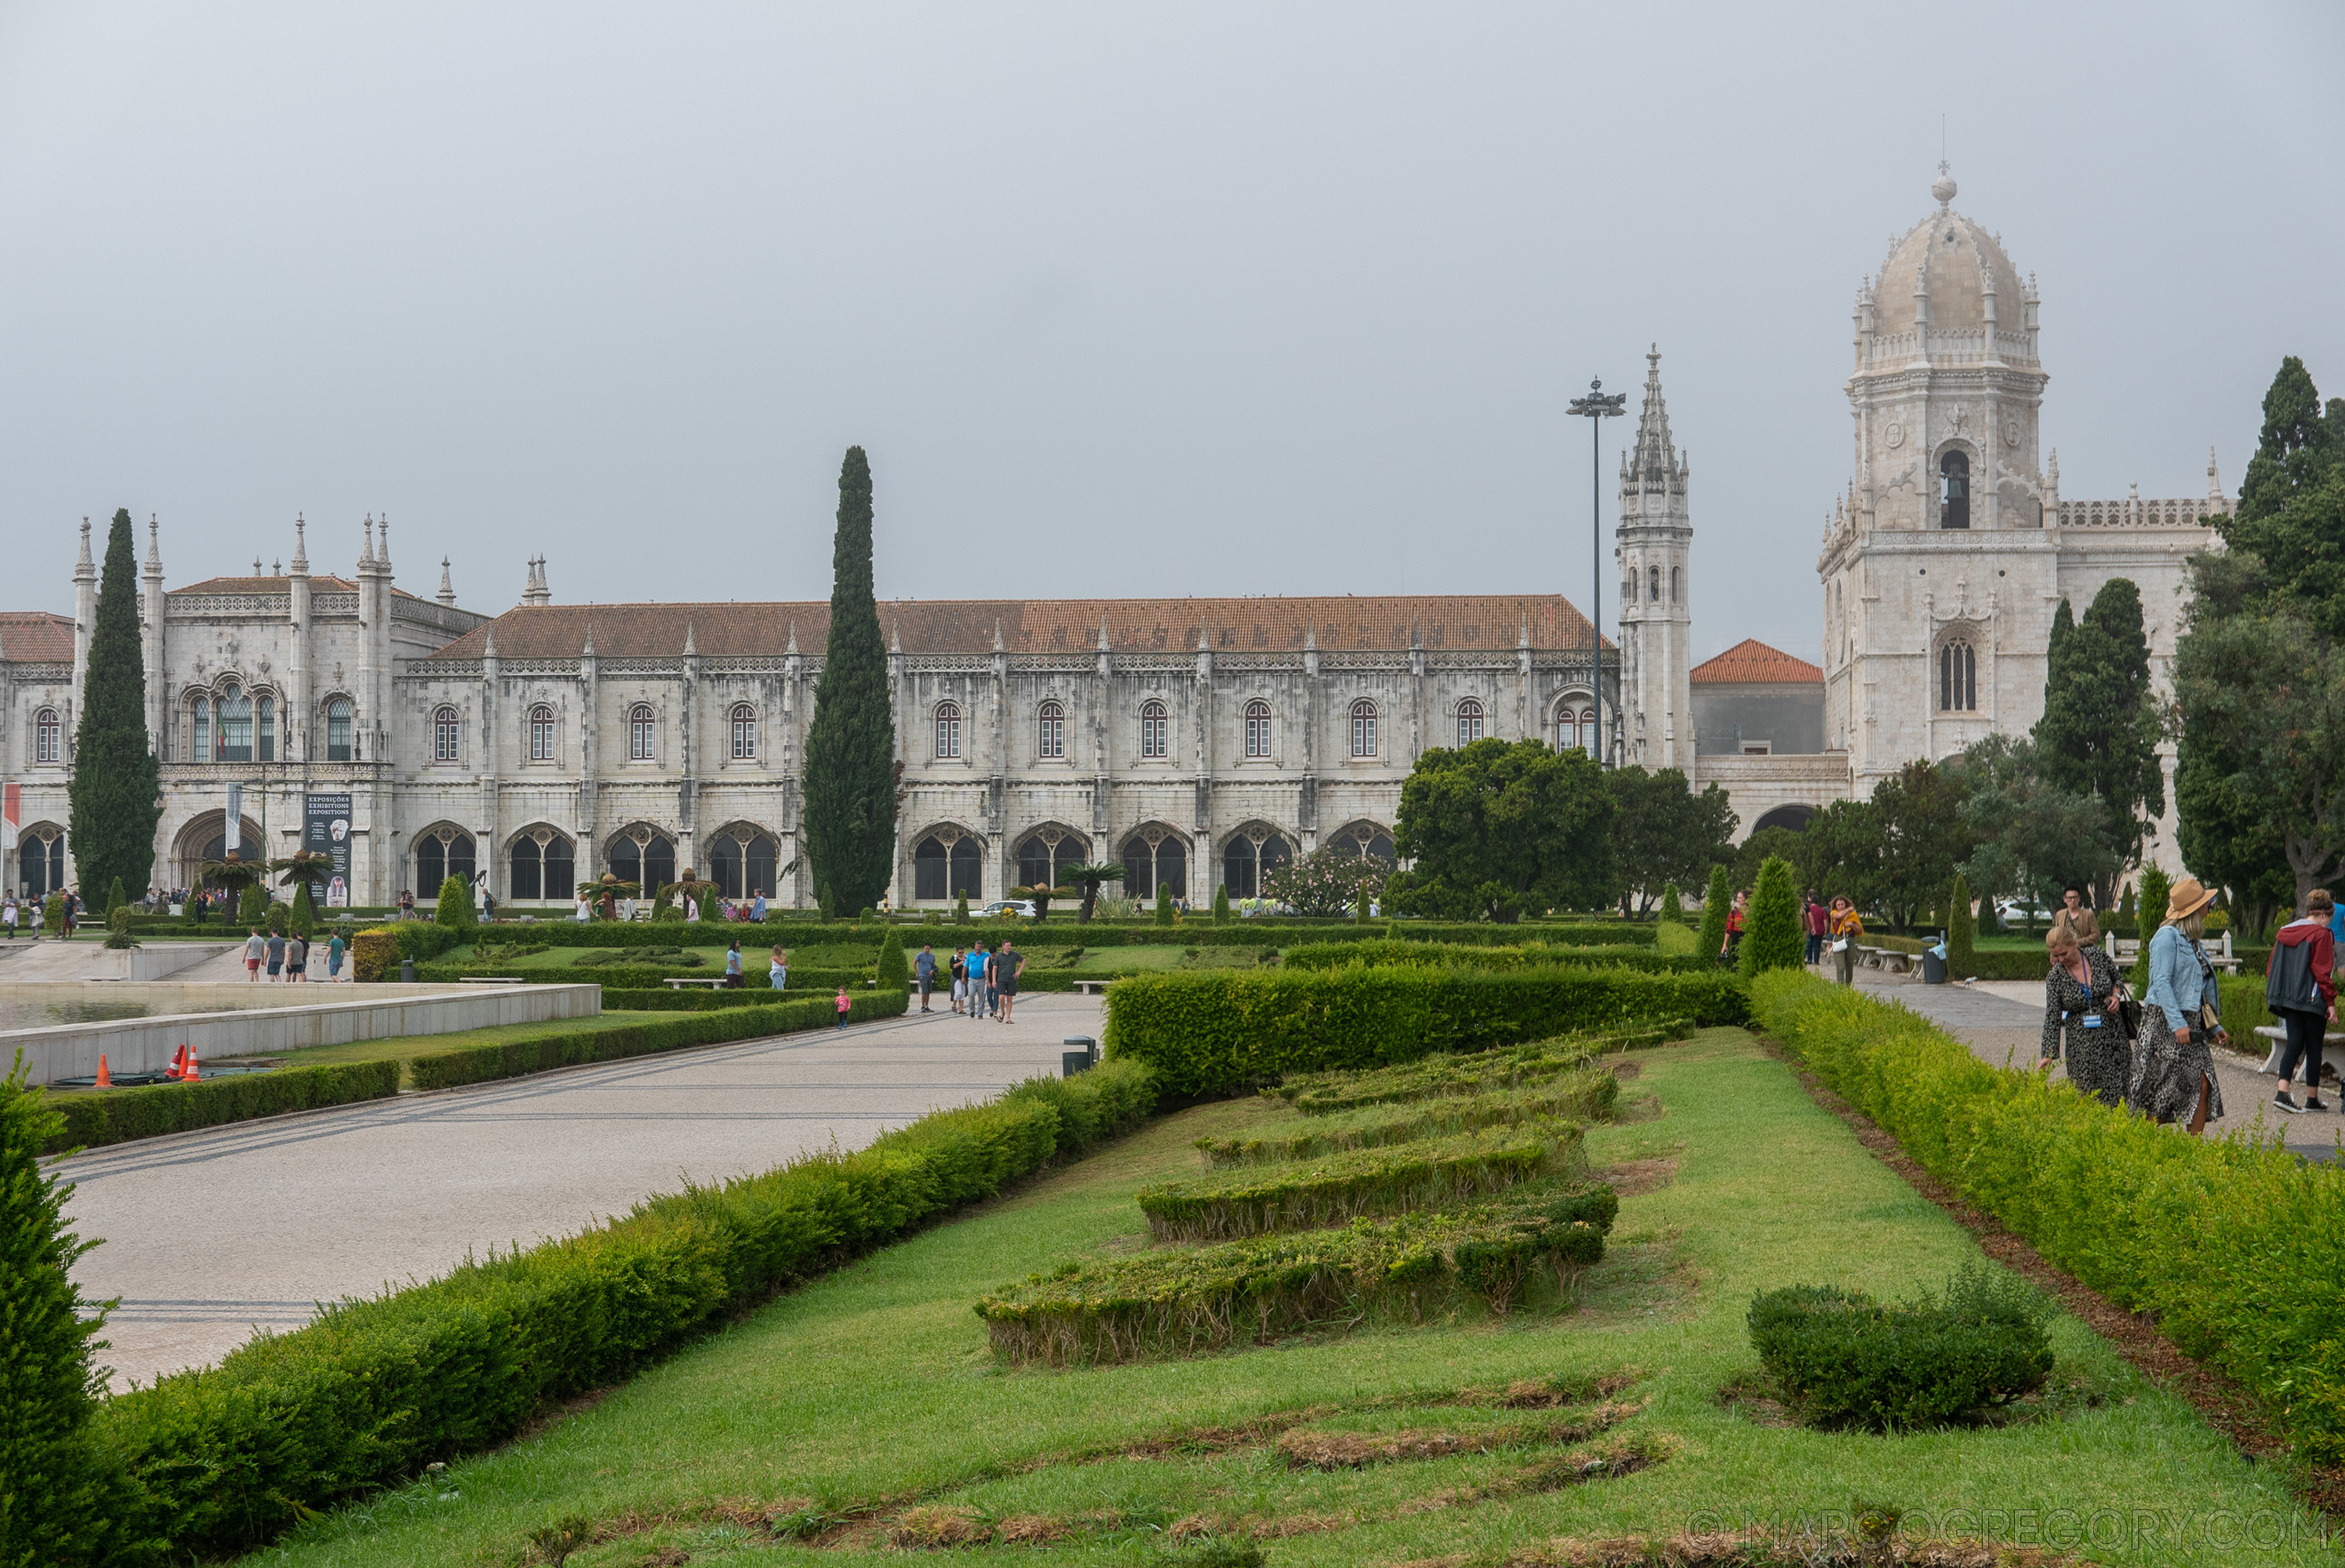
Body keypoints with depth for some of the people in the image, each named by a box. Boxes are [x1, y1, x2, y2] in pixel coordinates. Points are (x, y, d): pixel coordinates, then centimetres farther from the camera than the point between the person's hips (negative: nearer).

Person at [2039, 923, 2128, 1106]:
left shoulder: (2097, 956, -5)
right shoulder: (2055, 978, -6)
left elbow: (2117, 978, 14)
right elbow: (2052, 1019, -8)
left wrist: (2116, 995, -8)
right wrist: (2048, 1055, -16)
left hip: (2112, 1034, 1)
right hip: (2080, 1041, -1)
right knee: (2085, 1093, -5)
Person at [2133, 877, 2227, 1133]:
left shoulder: (2192, 941, 19)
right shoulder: (2167, 936, -8)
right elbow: (2161, 983, -16)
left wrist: (2214, 1026, 20)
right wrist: (2177, 1024, -23)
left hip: (2190, 1024, 8)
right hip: (2165, 1024, -8)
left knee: (2203, 1085, -4)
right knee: (2162, 1091, -8)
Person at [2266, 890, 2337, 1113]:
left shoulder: (2283, 932, 11)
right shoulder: (2321, 935, -10)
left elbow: (2271, 968, 14)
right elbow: (2323, 972, -13)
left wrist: (2274, 998, 20)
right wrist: (2331, 1003, -10)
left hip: (2287, 998, 6)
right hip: (2312, 1000, -6)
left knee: (2295, 1044, 7)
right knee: (2314, 1047, 5)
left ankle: (2282, 1092, -11)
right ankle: (2312, 1099, 11)